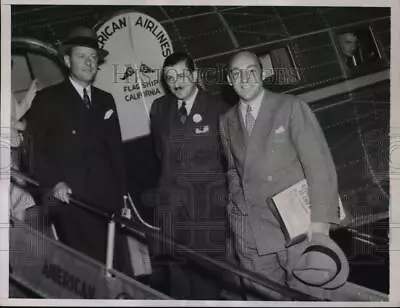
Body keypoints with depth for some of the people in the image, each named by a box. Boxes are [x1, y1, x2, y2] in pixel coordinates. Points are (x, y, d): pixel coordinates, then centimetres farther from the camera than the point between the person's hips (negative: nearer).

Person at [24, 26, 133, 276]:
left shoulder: (106, 101, 18)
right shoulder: (47, 99, 4)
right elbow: (35, 148, 0)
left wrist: (122, 193, 12)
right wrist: (53, 182, -13)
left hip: (107, 198, 4)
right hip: (70, 200, -3)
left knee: (119, 267, -2)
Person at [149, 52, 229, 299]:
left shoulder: (218, 109, -4)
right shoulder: (159, 108, 8)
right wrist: (173, 175, 11)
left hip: (209, 205, -4)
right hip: (171, 204, 4)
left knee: (206, 276, -2)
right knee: (177, 271, 8)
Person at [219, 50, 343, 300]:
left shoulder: (291, 107, -4)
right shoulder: (226, 122, 11)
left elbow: (319, 163, -9)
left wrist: (321, 219, -15)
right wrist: (236, 208, 6)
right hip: (249, 230, 4)